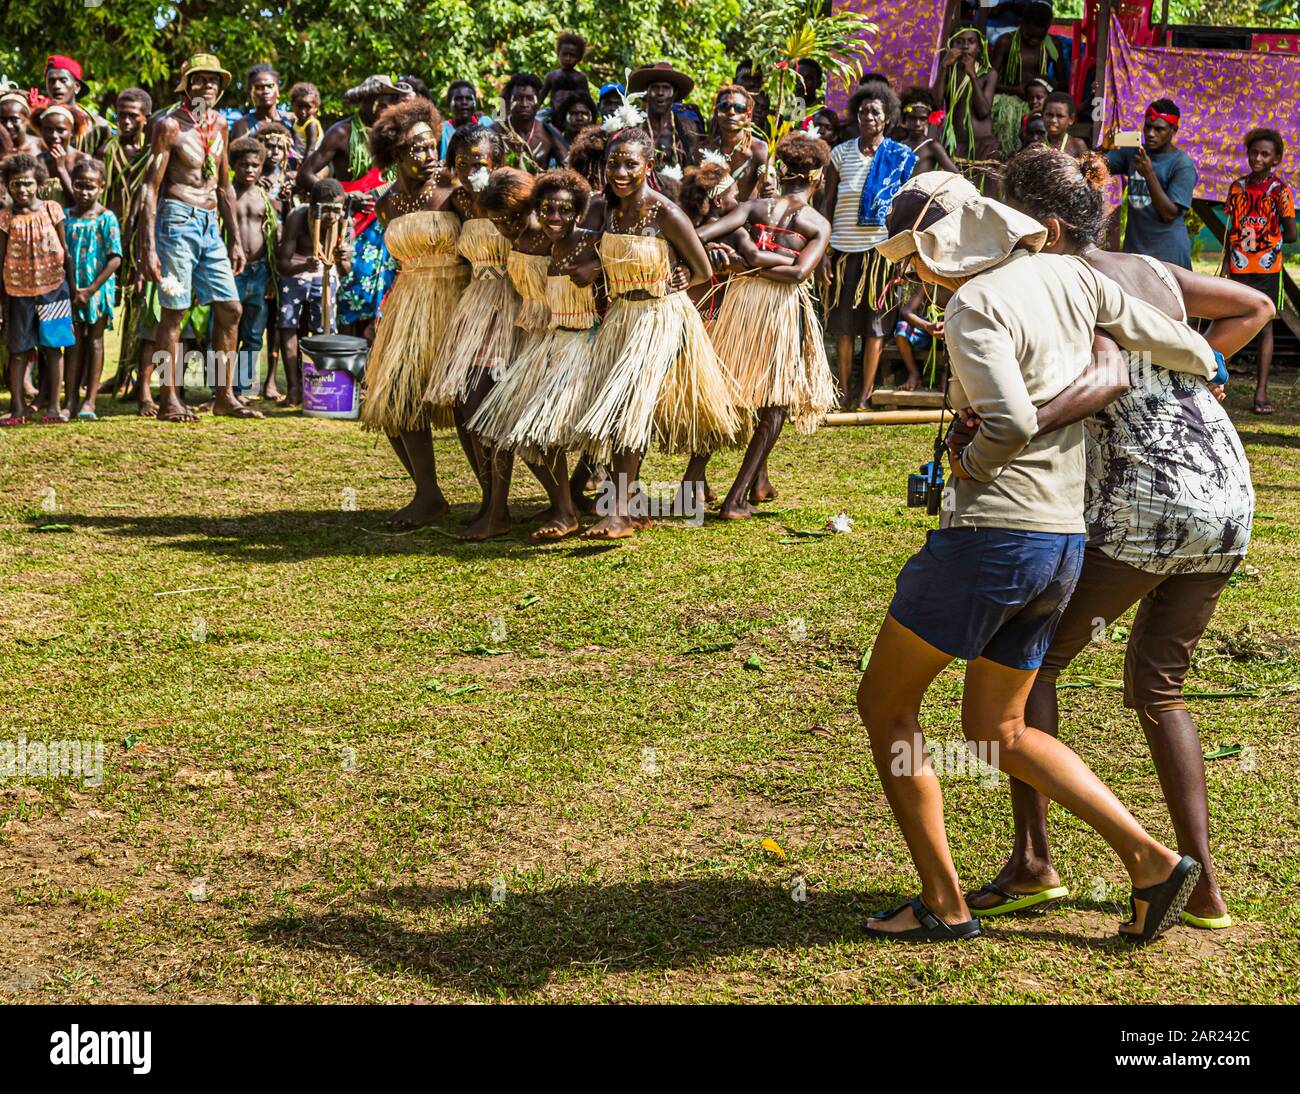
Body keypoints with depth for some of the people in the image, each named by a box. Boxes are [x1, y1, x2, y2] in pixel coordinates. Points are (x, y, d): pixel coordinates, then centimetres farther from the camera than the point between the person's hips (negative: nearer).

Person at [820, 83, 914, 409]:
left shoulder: (902, 157, 4)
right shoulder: (841, 154, 5)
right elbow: (827, 204, 6)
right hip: (844, 249, 1)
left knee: (875, 323, 1)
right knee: (842, 323, 3)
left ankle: (865, 394, 8)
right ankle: (844, 392, 14)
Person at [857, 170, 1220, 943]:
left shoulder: (975, 308, -14)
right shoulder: (1068, 277, 7)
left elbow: (1013, 424, -28)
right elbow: (1189, 350, 8)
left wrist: (969, 464, -7)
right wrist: (1203, 375, 31)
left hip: (991, 535, -8)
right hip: (1062, 543, 8)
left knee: (885, 704, 10)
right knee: (998, 733, 20)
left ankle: (943, 903, 11)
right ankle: (1150, 860, 9)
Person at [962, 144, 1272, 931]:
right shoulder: (1151, 270, 15)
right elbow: (1255, 308, 26)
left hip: (1144, 503, -7)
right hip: (1228, 491, 8)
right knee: (1158, 684, 19)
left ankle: (1033, 860, 2)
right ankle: (1203, 886, 15)